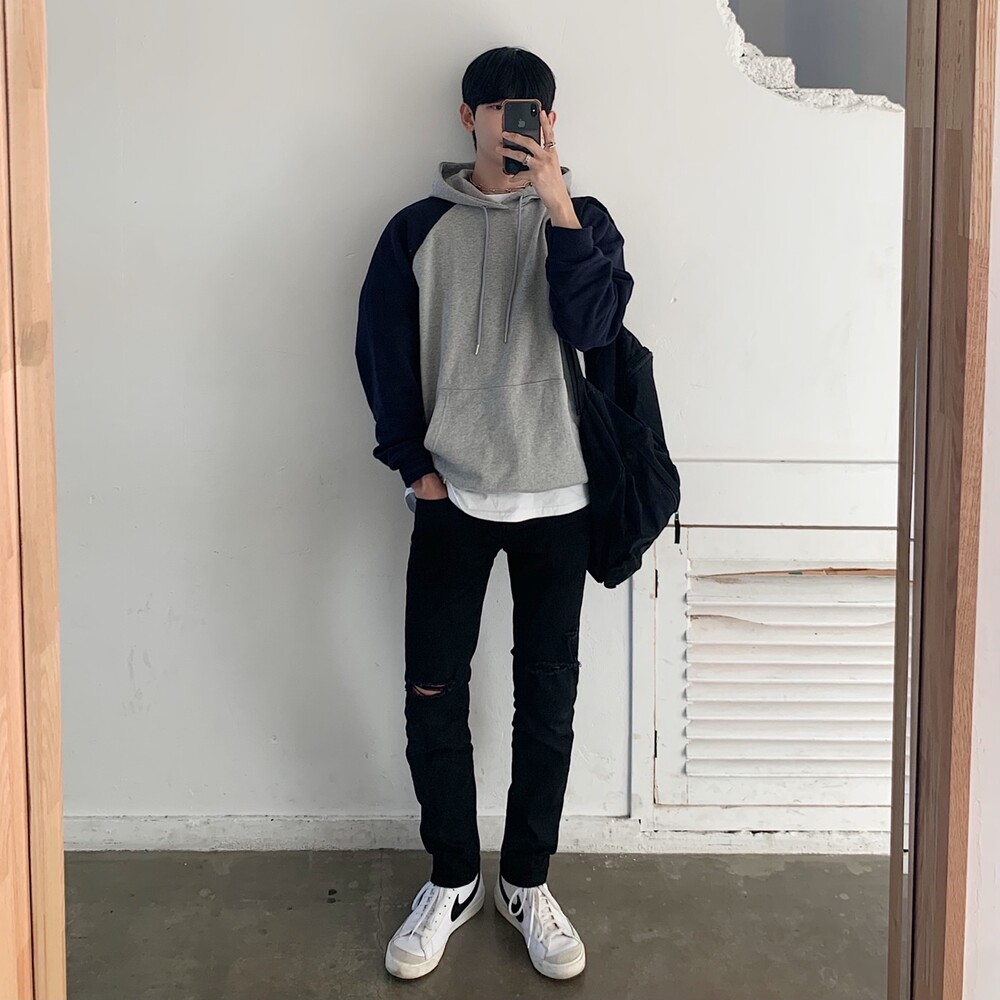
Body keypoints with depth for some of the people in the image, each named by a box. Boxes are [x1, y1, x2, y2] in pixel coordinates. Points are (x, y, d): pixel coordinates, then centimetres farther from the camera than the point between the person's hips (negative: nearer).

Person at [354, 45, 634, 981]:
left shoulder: (581, 219, 3)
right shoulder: (418, 229, 3)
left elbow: (594, 325, -15)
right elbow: (383, 351, 4)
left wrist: (557, 202, -21)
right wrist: (413, 464, -3)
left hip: (555, 498, 0)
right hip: (451, 497, 0)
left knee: (547, 699, 7)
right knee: (432, 699, 3)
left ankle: (526, 880, 24)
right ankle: (451, 878, 23)